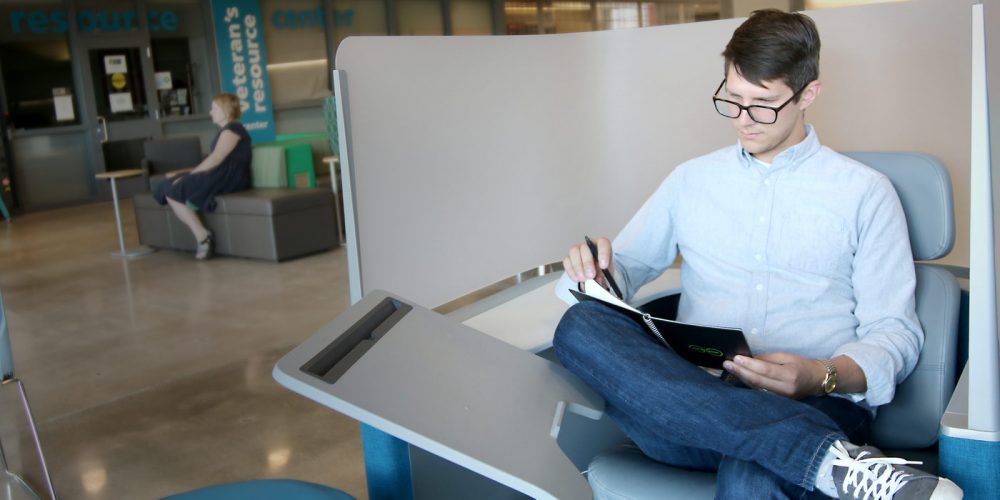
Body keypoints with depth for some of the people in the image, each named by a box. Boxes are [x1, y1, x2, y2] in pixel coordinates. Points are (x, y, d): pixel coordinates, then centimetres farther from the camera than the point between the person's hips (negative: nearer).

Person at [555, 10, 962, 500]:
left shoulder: (866, 193, 12)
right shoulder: (691, 179, 21)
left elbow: (895, 331, 7)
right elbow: (625, 266, 21)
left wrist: (823, 377, -15)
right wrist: (596, 271, -5)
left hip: (816, 406, -6)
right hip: (697, 403, 6)